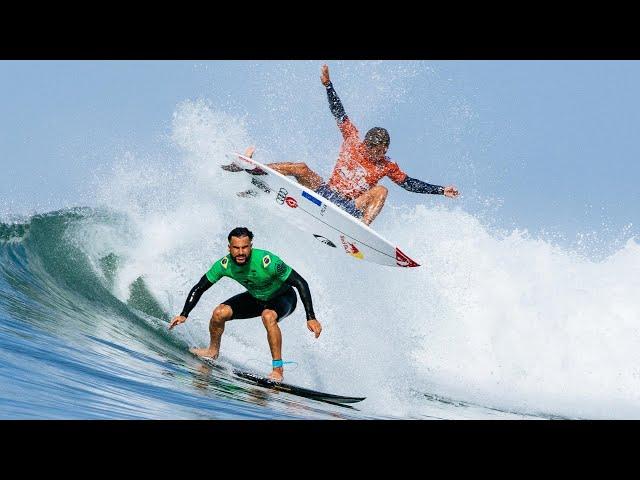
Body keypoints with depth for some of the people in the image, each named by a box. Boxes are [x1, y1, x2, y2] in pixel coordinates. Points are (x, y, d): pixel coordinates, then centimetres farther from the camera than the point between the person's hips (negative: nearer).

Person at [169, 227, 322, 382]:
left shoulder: (266, 261, -37)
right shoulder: (225, 265, -23)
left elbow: (301, 283, -33)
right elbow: (199, 288, -8)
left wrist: (311, 318, -38)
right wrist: (184, 315, -17)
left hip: (282, 297, -5)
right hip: (255, 298, 5)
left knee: (268, 316, -37)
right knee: (219, 313, -11)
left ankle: (278, 369, -28)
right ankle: (213, 351, 18)